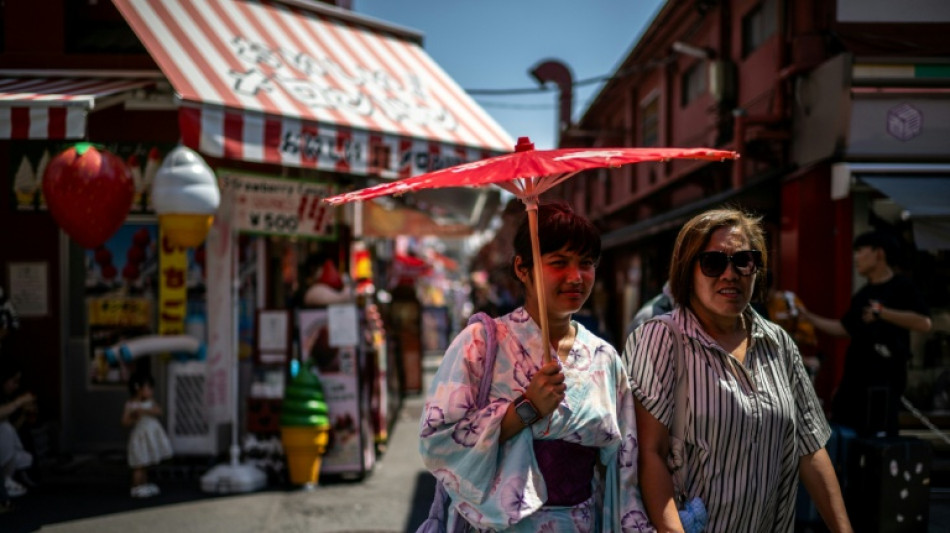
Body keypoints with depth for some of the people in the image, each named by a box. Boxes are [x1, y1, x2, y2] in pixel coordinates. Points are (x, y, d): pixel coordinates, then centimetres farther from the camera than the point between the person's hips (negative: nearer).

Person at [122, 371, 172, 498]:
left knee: (146, 464, 16)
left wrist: (145, 411, -22)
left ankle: (145, 486, 27)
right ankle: (136, 488, 3)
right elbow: (125, 422, -11)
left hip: (151, 436, 5)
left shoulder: (150, 402, 5)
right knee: (139, 465, -4)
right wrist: (134, 418, -27)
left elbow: (158, 411, -11)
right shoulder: (130, 405, -9)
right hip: (140, 437, -5)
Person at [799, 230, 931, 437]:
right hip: (854, 377, 8)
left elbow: (924, 323, -19)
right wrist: (808, 317, 24)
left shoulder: (901, 287, -6)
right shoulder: (862, 295, 19)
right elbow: (844, 328, 26)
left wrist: (883, 313, -23)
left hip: (884, 381, -8)